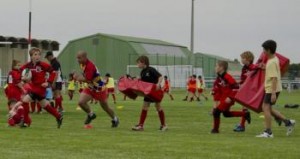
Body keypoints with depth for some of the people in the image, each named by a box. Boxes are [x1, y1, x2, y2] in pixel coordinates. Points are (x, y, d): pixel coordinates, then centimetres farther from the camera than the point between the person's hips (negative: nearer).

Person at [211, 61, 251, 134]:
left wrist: (230, 97, -26)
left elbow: (236, 87, -25)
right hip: (223, 98, 10)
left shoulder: (227, 77, -23)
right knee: (226, 113, 22)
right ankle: (245, 114, 30)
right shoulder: (219, 77, 4)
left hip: (228, 99, -10)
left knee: (216, 111, -13)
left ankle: (215, 129, 2)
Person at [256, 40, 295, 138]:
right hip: (270, 88, 10)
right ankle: (288, 122, 18)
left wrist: (273, 93, -25)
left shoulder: (272, 62, -19)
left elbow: (274, 78, -24)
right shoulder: (274, 59, 10)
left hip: (272, 89, -10)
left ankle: (268, 132, -3)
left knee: (266, 108, -6)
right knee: (268, 108, 15)